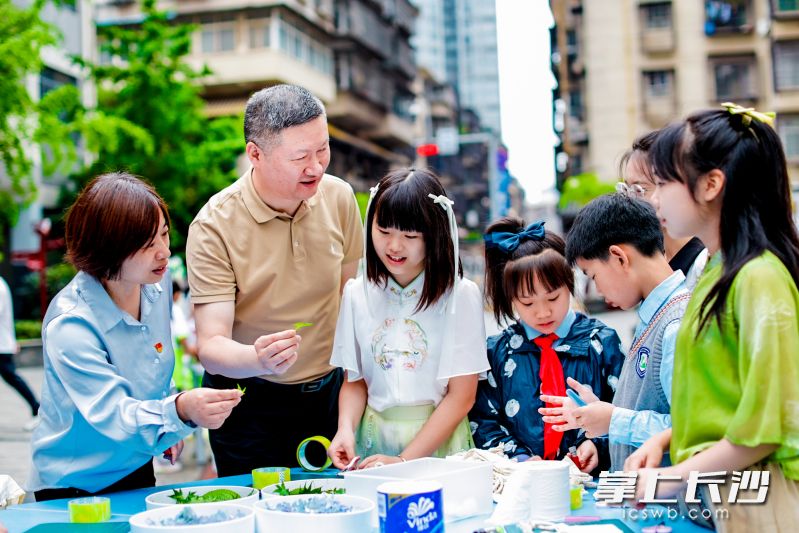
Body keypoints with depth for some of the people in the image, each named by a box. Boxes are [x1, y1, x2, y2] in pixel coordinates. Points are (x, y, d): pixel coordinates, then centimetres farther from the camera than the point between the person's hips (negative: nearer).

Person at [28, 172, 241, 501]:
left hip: (138, 468, 7)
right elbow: (113, 416, -35)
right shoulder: (69, 326, -30)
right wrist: (180, 411, -52)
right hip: (75, 485, -6)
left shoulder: (157, 283, -7)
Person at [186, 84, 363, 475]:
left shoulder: (339, 197, -6)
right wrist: (258, 360, -44)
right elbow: (211, 346, -23)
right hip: (249, 405, -4)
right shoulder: (214, 227, -20)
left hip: (327, 393, 4)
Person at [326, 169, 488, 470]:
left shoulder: (460, 295, -4)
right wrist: (345, 430, -8)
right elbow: (354, 381, 12)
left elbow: (461, 396, -6)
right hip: (373, 441, 2)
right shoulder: (357, 294, 7)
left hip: (438, 442, -2)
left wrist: (404, 460, -12)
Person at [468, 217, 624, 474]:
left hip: (587, 475, 0)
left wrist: (597, 445, -9)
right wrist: (519, 458, -9)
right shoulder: (497, 351, 6)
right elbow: (483, 422, 6)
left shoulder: (601, 342, 6)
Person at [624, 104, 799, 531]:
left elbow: (764, 427, -20)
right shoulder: (715, 271, 7)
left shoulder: (760, 279, -19)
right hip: (715, 493, 8)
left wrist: (673, 477, -14)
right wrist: (664, 439, 4)